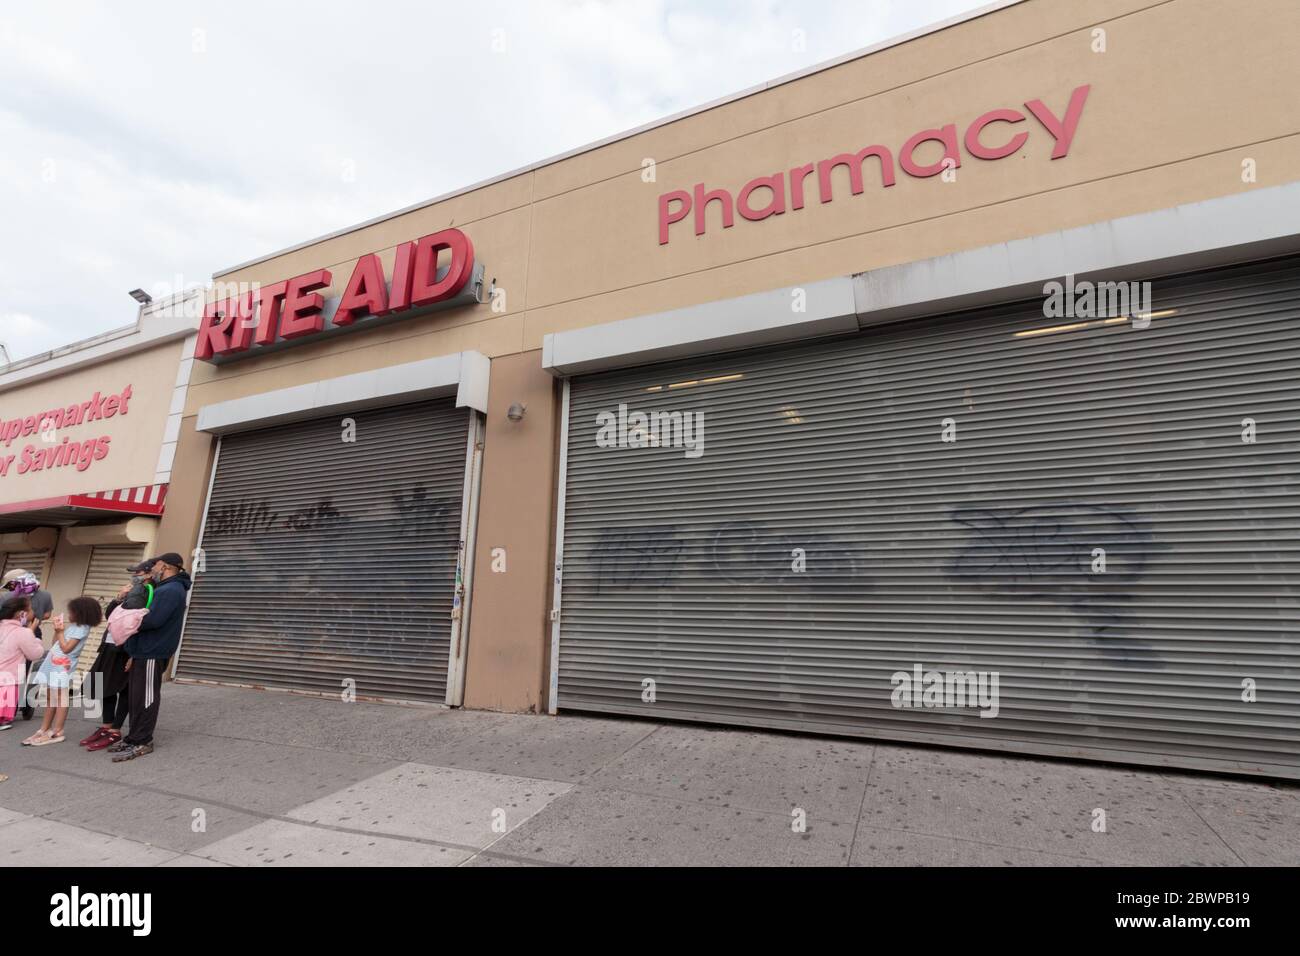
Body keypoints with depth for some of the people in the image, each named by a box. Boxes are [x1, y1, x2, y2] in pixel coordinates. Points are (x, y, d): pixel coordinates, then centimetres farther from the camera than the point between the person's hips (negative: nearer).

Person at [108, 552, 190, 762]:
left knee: (144, 698, -4)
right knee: (136, 696, 16)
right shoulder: (166, 588, 17)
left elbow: (152, 620, -27)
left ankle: (141, 742, 3)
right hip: (144, 651, 11)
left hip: (151, 654, -11)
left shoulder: (170, 590, -18)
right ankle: (134, 737, 24)